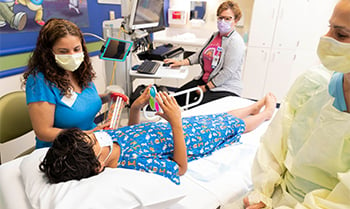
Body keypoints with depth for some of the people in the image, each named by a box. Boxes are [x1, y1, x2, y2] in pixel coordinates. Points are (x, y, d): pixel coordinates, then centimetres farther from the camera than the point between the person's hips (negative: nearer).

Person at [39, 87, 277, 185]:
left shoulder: (108, 136, -19)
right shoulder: (135, 163, -43)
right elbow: (181, 167, -31)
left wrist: (136, 107, -13)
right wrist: (176, 122, -40)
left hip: (171, 127, 6)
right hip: (187, 139, -6)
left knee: (221, 116, 26)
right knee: (233, 125, 18)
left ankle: (256, 105, 58)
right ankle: (267, 112, 53)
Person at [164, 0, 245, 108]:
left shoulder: (236, 42, -16)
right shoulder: (215, 35, 11)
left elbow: (227, 72, -21)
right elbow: (200, 54, 17)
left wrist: (206, 88, -18)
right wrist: (181, 62, 5)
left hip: (226, 88, -8)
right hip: (205, 80, 8)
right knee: (178, 96, -3)